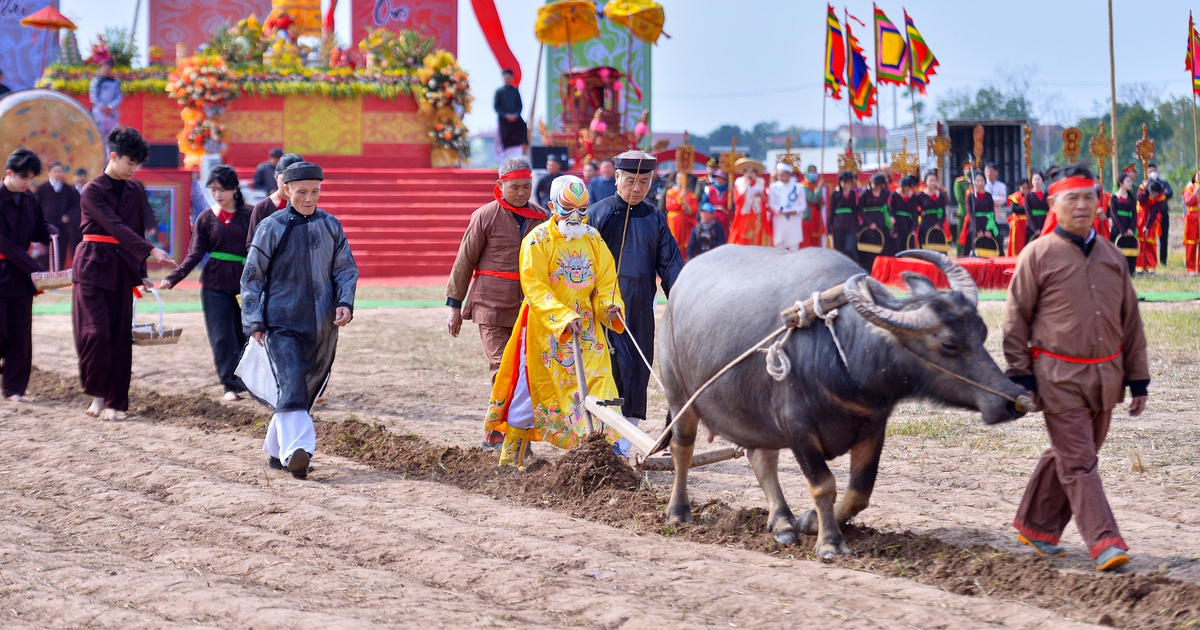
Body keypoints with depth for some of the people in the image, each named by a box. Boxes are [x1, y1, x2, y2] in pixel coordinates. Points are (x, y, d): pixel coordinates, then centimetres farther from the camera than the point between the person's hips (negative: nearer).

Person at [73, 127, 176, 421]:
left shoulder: (136, 190, 10)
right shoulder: (92, 191, -8)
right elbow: (116, 227, -19)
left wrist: (141, 273, 12)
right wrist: (152, 251, -28)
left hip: (123, 269, 5)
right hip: (93, 266, -5)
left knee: (120, 336, 2)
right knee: (96, 333, -12)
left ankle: (114, 402, 7)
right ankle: (96, 394, 5)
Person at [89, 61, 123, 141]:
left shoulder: (116, 82, 11)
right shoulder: (96, 81, 4)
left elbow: (119, 97, 5)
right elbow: (93, 96, -2)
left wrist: (110, 107, -11)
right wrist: (102, 107, -12)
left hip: (112, 112, 3)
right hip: (99, 111, -3)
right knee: (99, 134, -10)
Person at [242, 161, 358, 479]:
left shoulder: (331, 226, 8)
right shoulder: (271, 228, -1)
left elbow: (346, 269, 13)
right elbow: (252, 277, 3)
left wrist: (345, 303, -5)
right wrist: (254, 321, -4)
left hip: (322, 326, 4)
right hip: (281, 324, -4)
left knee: (310, 389, 10)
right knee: (291, 386, -19)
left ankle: (276, 448, 24)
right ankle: (296, 450, -30)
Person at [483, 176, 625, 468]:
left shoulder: (593, 239, 6)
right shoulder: (537, 240, -9)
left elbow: (606, 280, 5)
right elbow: (535, 288, -18)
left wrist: (610, 307, -17)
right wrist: (563, 317, -30)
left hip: (586, 329, 4)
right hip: (544, 329, -3)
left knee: (599, 381, -8)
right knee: (533, 389, 5)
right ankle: (512, 457, 20)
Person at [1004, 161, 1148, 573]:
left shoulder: (1112, 257, 11)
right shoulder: (1038, 255, -3)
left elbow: (1130, 319, 15)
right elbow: (1015, 319, -1)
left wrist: (1138, 380, 13)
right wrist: (1020, 376, -6)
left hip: (1105, 376, 5)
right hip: (1059, 377, -5)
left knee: (1068, 455, 14)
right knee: (1078, 461, -8)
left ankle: (1036, 524, 29)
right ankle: (1103, 543, -11)